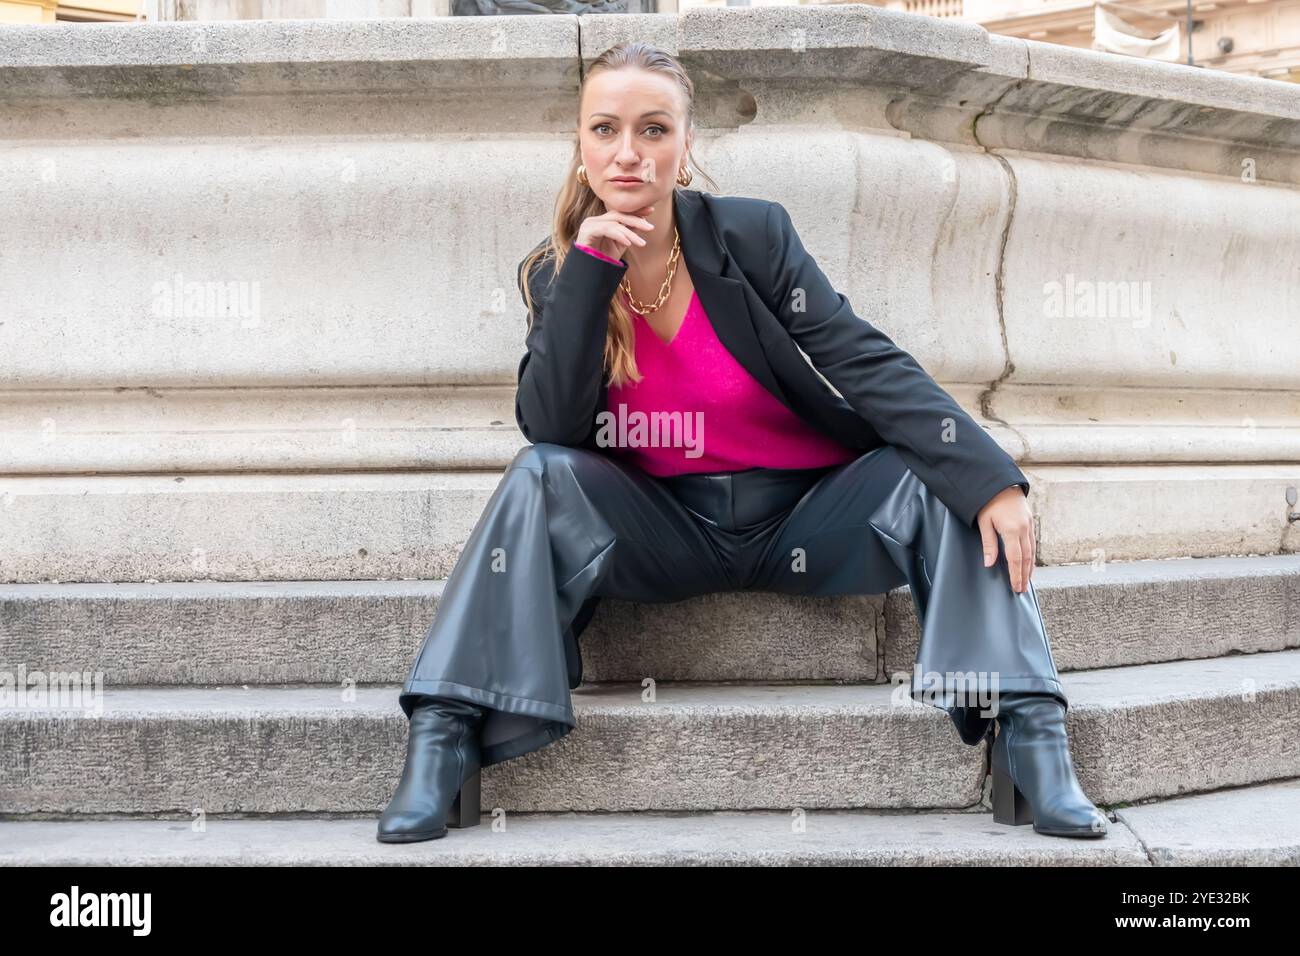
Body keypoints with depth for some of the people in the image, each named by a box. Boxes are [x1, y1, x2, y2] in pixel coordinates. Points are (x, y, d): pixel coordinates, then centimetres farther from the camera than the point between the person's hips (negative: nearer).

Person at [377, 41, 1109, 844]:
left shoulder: (751, 234, -8)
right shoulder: (559, 275, -2)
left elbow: (867, 364, -16)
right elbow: (551, 429, -16)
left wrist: (991, 479, -27)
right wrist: (591, 269, -23)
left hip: (803, 519, 0)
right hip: (664, 530, 1)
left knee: (939, 476, -25)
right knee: (543, 480, -26)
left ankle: (1032, 747, -28)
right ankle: (444, 744, -27)